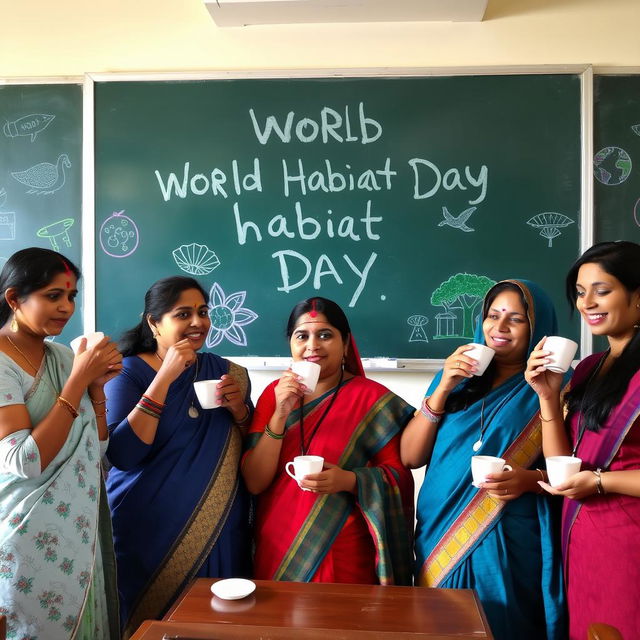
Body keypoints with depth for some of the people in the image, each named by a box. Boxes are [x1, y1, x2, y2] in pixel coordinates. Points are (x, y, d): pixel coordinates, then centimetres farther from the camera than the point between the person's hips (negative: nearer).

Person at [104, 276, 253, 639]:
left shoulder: (226, 372, 3)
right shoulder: (129, 373, -6)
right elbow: (121, 455, -20)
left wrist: (238, 409, -13)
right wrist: (165, 378, -23)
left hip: (218, 530, 3)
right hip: (149, 530, -3)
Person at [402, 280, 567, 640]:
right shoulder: (457, 377, 7)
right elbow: (410, 457, 1)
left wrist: (529, 480, -21)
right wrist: (443, 389, -9)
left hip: (509, 548, -3)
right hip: (441, 540, 3)